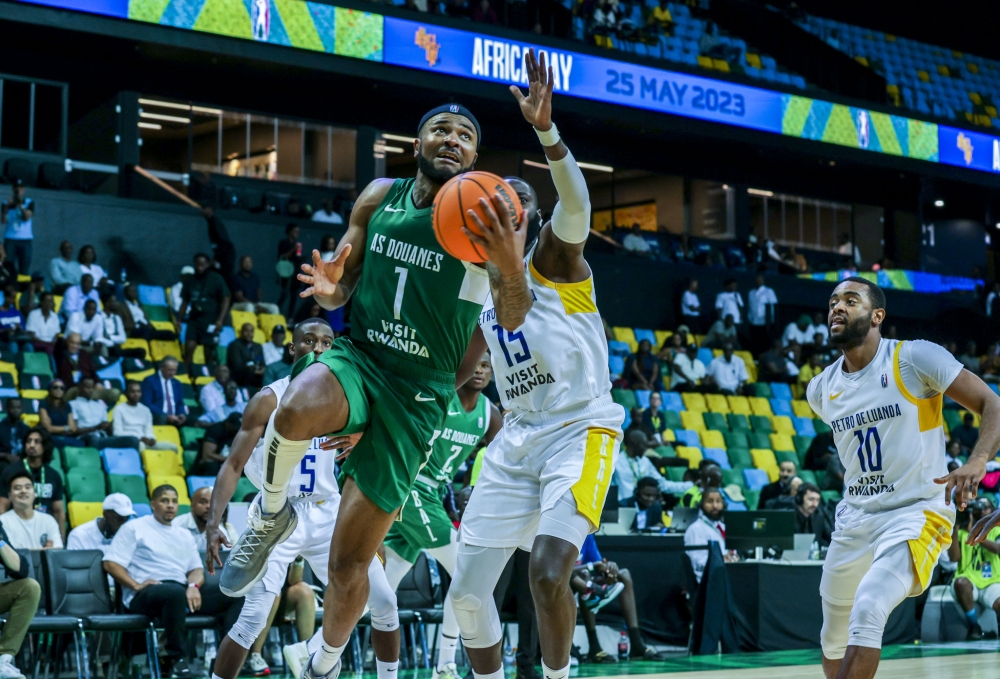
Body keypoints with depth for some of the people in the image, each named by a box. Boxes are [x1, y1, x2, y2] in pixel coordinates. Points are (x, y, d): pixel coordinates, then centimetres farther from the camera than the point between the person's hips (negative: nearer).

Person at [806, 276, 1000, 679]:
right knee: (833, 643, 12)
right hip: (854, 519, 6)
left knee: (866, 613, -28)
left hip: (916, 514, -6)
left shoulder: (915, 359, -11)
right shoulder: (821, 389, 6)